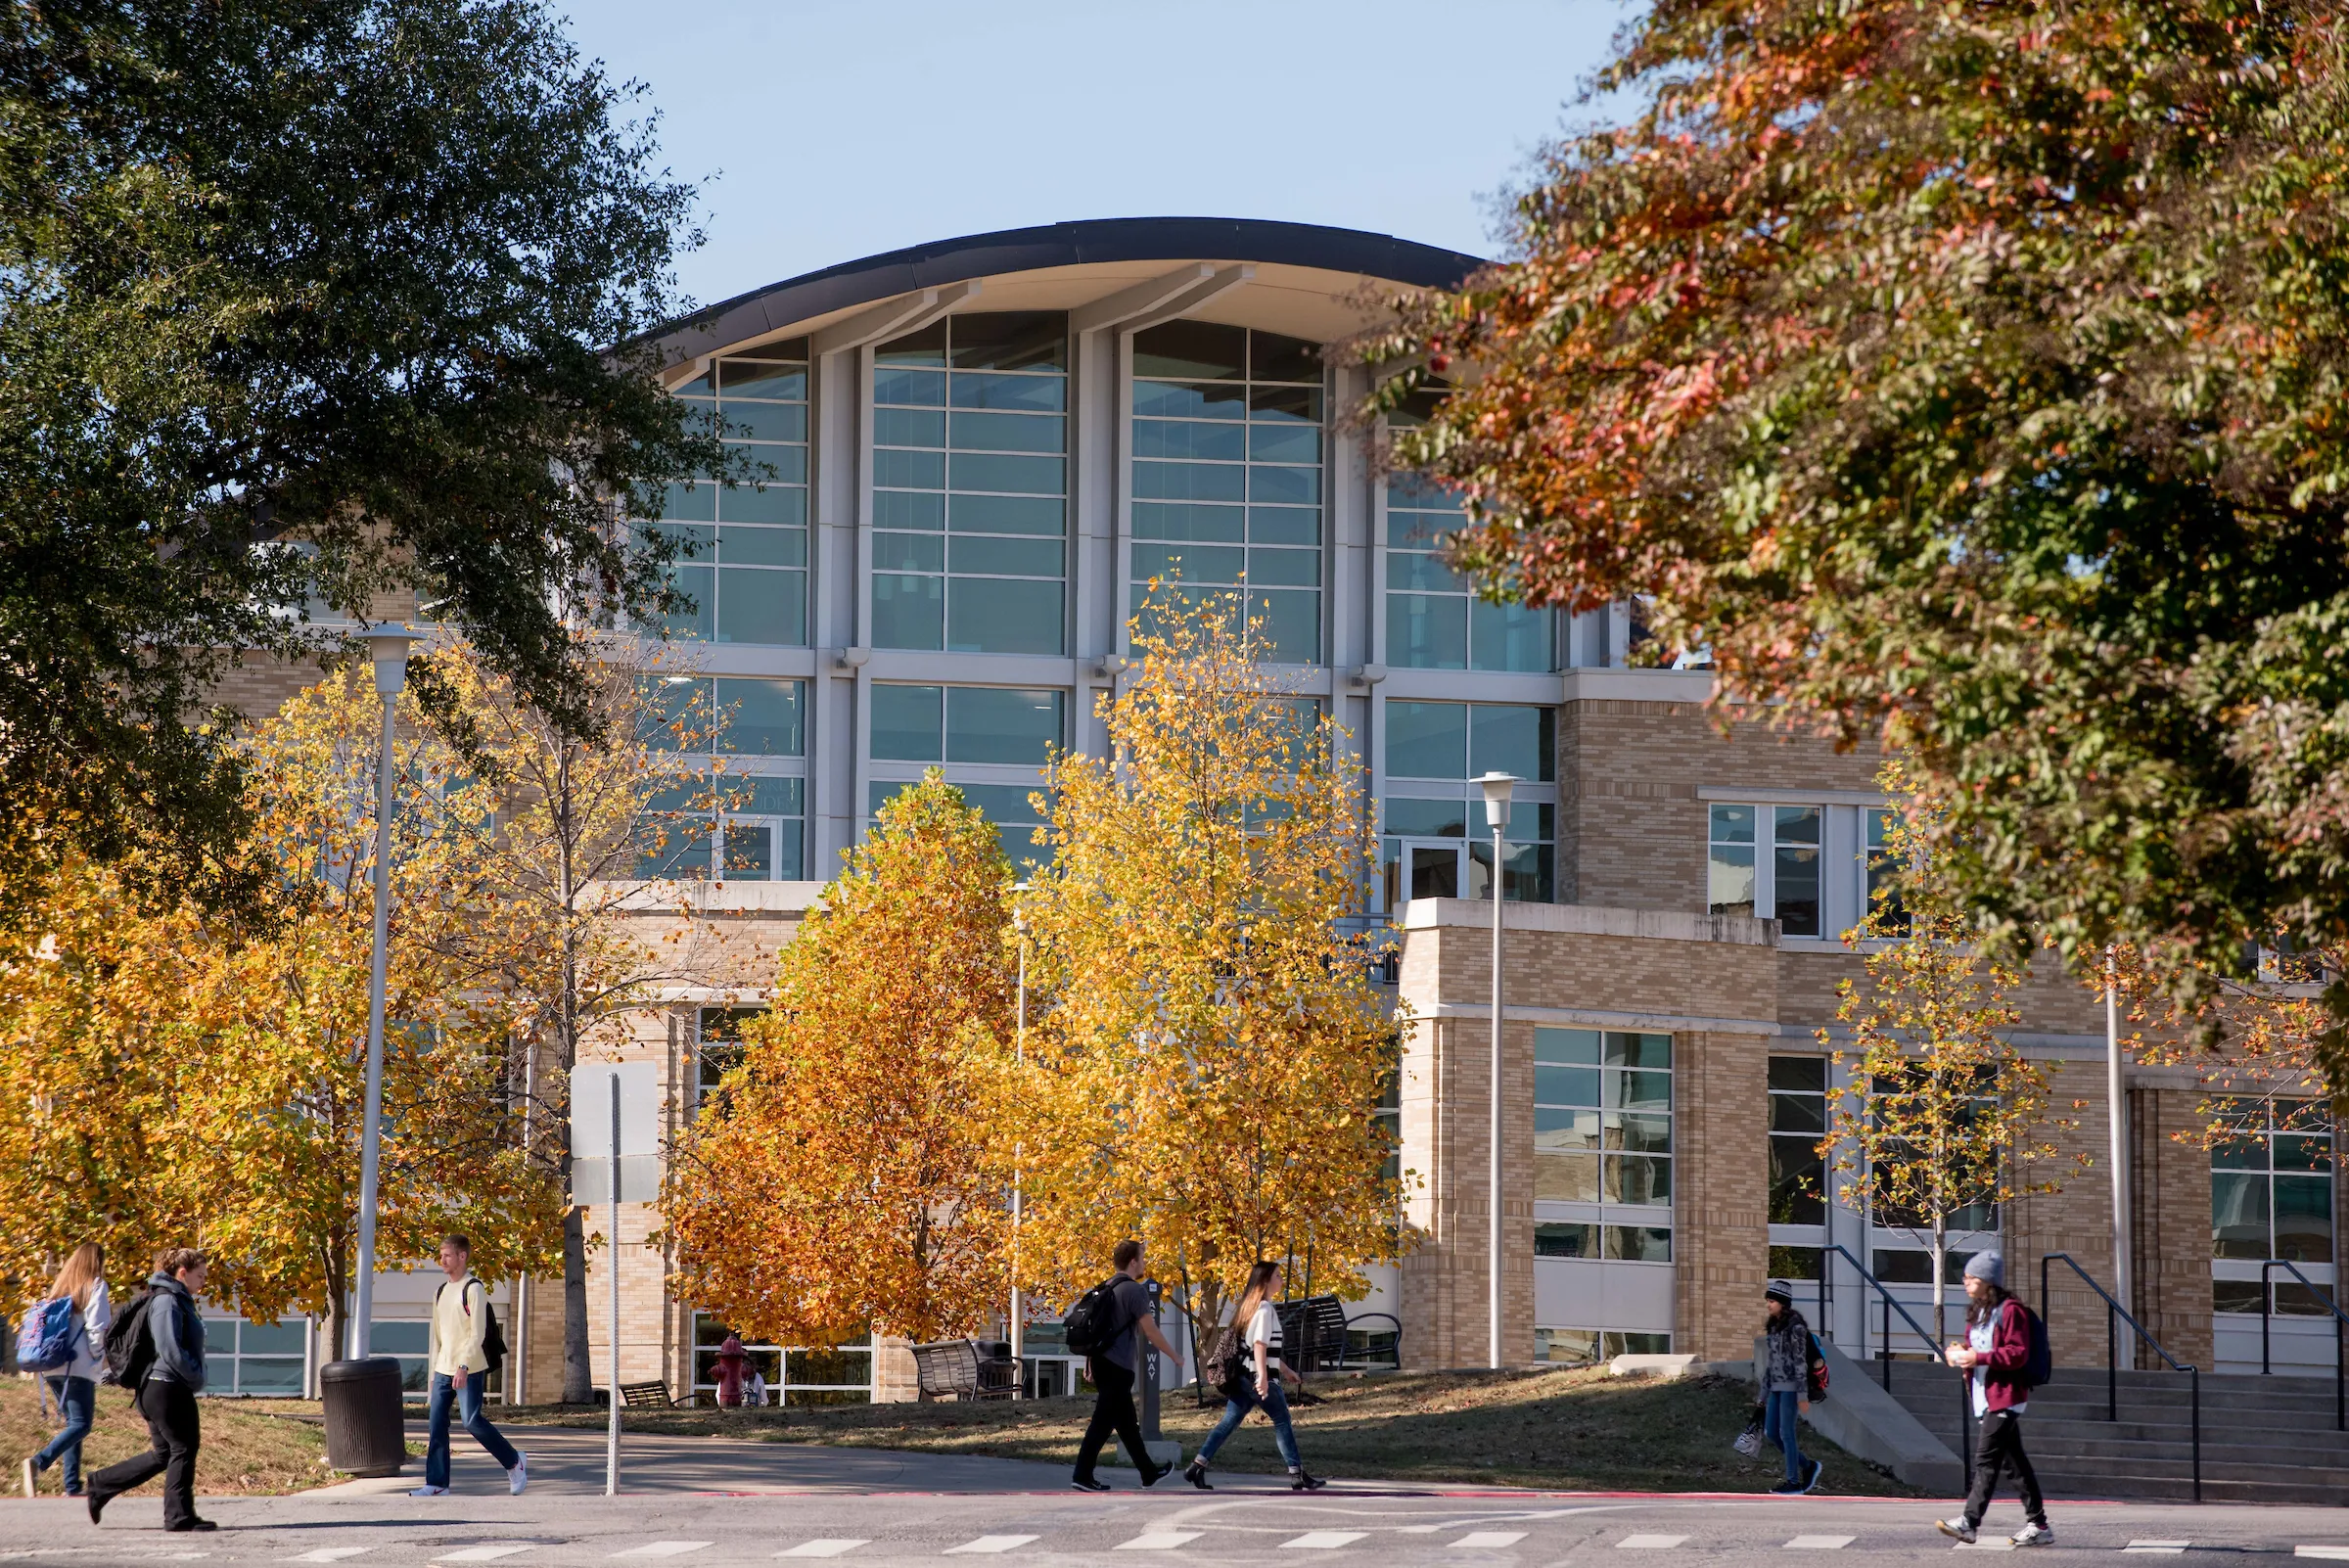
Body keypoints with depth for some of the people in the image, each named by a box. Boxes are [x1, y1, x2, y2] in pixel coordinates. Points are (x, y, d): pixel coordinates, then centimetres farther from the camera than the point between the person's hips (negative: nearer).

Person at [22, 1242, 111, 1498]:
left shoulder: (60, 1285, 17)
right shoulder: (95, 1285, -3)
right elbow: (98, 1327, -10)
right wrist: (98, 1352, 3)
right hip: (79, 1366, -7)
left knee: (73, 1423, 13)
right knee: (81, 1425, -9)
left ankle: (72, 1487, 6)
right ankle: (39, 1462, -31)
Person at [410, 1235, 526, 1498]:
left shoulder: (474, 1289, -9)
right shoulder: (440, 1292, 16)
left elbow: (478, 1333, -15)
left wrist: (464, 1366, -22)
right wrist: (435, 1370, 17)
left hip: (469, 1370, -7)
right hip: (444, 1370, 7)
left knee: (472, 1421, -10)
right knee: (436, 1424, 0)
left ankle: (514, 1462, 9)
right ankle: (437, 1484, 1)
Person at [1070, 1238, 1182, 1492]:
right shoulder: (1134, 1290, -12)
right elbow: (1149, 1330, -14)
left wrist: (1091, 1365, 25)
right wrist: (1174, 1355, -3)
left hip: (1103, 1362, 9)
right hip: (1119, 1366, -9)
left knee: (1127, 1421, 15)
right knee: (1104, 1420, -8)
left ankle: (1149, 1472, 25)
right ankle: (1082, 1475, -11)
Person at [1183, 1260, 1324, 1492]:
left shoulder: (1251, 1306, 18)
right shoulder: (1264, 1309, -12)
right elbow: (1259, 1345, -22)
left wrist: (1286, 1371, 31)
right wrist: (1263, 1377, -30)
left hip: (1243, 1377, 9)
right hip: (1258, 1378, -9)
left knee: (1230, 1421, 7)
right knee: (1282, 1422, 0)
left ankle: (1198, 1467, 1)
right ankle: (1297, 1475, 4)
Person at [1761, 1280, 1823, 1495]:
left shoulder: (1795, 1326, -14)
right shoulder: (1774, 1326, 13)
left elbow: (1800, 1361, -16)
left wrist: (1803, 1395, -18)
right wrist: (1765, 1392, 17)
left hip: (1792, 1385, -9)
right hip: (1777, 1385, 9)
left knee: (1786, 1433, -5)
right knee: (1771, 1432, 6)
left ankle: (1794, 1481, 4)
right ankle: (1808, 1467, 19)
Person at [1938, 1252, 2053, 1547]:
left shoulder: (2010, 1311, -11)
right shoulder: (1977, 1313, 18)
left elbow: (2018, 1354, -17)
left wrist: (1980, 1358, -23)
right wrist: (1960, 1353, 5)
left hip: (2005, 1397, -9)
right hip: (1985, 1398, 9)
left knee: (1986, 1459, -14)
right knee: (2014, 1461, 10)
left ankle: (1969, 1522, -20)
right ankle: (2038, 1525, 14)